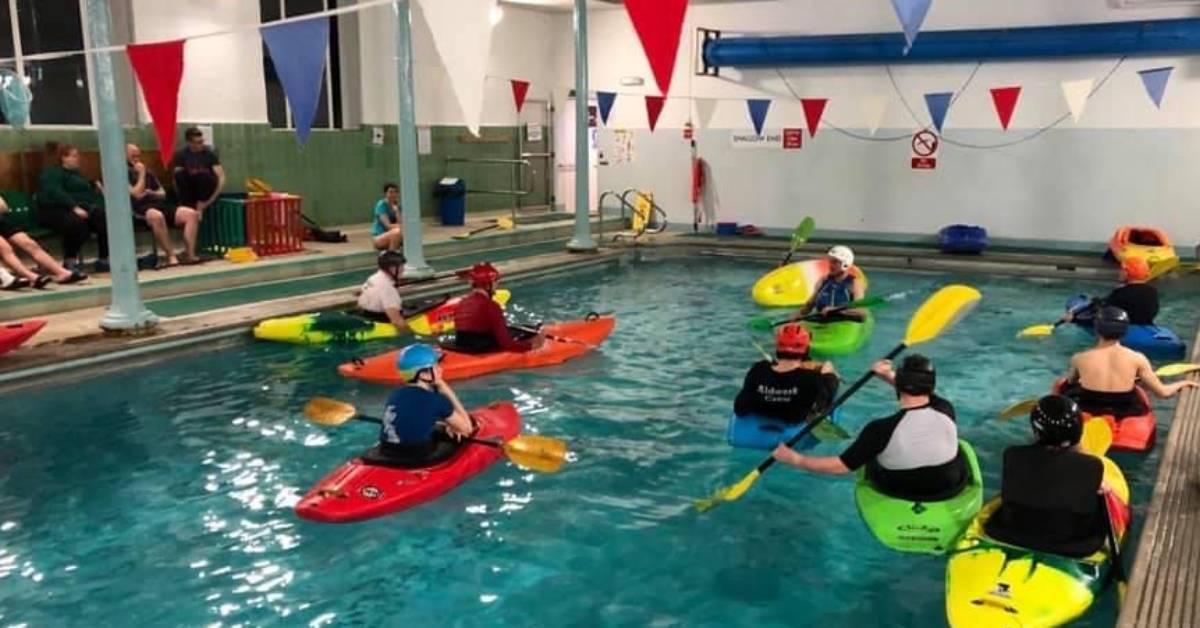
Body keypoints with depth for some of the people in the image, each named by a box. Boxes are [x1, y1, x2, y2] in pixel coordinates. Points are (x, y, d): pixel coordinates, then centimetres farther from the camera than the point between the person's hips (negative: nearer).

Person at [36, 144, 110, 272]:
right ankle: (69, 262, -25)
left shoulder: (77, 173, 28)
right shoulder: (52, 172, 2)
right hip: (57, 211, -7)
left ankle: (103, 260, -20)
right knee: (78, 223, -39)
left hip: (83, 208, 7)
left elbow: (90, 192, 22)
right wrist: (74, 207, -28)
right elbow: (55, 193, -16)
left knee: (105, 218, -22)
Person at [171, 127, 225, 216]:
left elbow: (221, 177, -14)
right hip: (190, 189, 1)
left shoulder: (210, 153, -8)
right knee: (179, 174, -27)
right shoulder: (181, 154, -4)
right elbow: (176, 177, -6)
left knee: (204, 174, -32)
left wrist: (213, 198, -23)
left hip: (207, 188, -1)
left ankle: (200, 208, -28)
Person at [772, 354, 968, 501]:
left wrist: (795, 459, -16)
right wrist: (890, 376, 1)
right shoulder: (946, 411, -20)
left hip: (895, 497, -2)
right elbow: (925, 392, 5)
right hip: (950, 496, 2)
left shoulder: (882, 429, -31)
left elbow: (841, 466, -25)